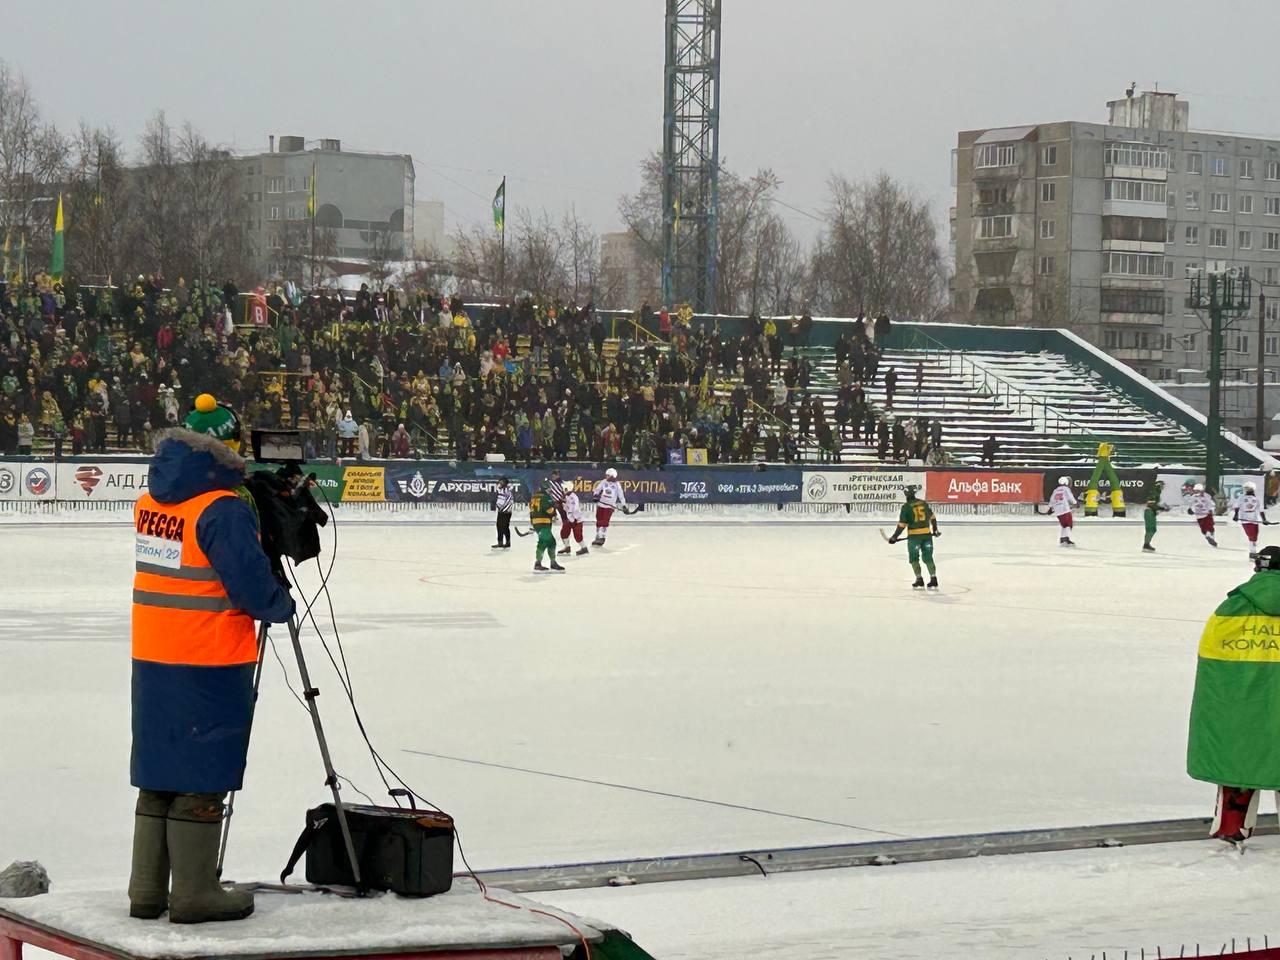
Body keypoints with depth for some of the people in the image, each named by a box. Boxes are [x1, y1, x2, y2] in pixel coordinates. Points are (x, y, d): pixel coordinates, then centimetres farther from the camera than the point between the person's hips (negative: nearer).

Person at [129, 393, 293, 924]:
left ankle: (147, 890, 20)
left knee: (159, 774, 14)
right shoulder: (224, 508, -18)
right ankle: (194, 893, 6)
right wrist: (281, 605, 2)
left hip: (152, 660, 7)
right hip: (209, 664, -7)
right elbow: (252, 584, -18)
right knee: (202, 779, 1)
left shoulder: (151, 500, 7)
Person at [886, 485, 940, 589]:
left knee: (914, 558, 9)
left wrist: (894, 537, -2)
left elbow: (902, 525, -11)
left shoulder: (906, 507, -9)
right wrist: (935, 530, 30)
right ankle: (933, 580, 5)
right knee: (928, 557, 10)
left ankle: (919, 581, 4)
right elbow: (932, 517, 15)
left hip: (914, 536, -4)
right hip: (927, 534, 4)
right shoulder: (924, 503, 6)